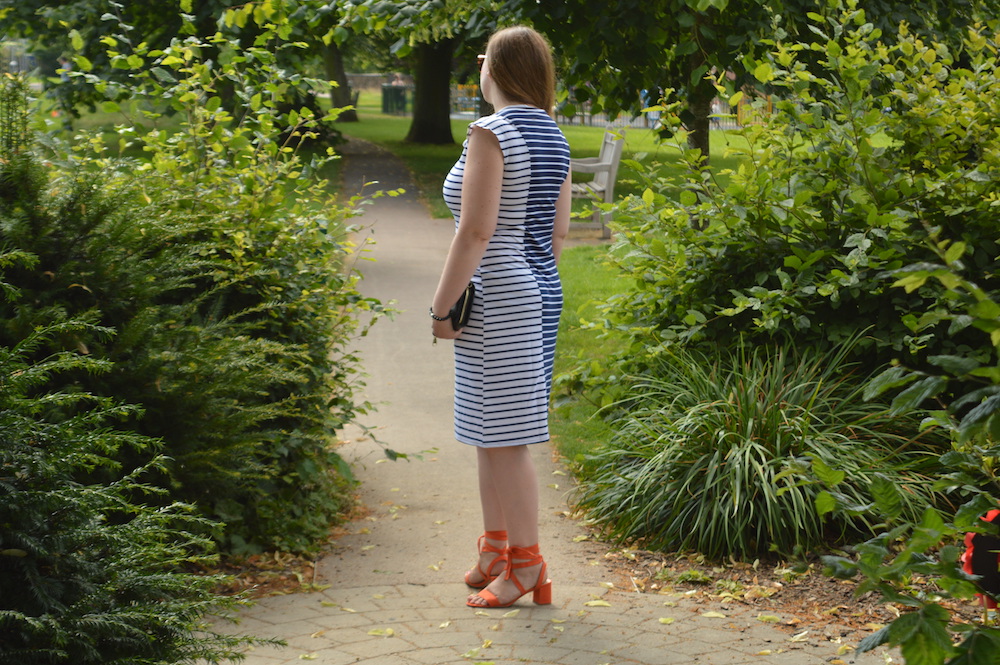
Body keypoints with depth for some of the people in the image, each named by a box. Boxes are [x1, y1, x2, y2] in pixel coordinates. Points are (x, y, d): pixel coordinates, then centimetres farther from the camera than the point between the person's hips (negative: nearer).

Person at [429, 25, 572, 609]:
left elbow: (475, 231, -20)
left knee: (507, 436, -3)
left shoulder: (491, 133, -15)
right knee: (490, 432, 18)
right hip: (542, 291, 9)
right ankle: (495, 553, 26)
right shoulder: (553, 136, 12)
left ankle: (528, 567, 3)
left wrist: (442, 305, -14)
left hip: (499, 298, -9)